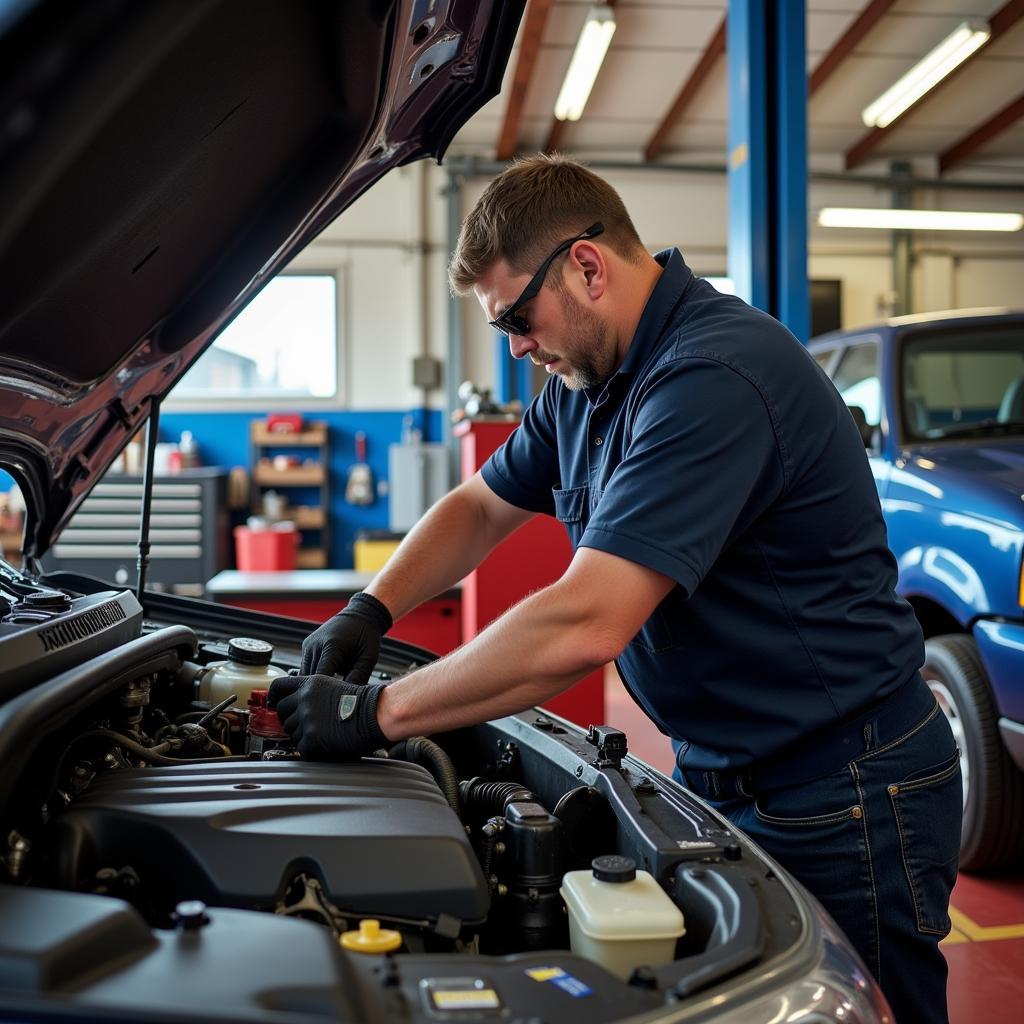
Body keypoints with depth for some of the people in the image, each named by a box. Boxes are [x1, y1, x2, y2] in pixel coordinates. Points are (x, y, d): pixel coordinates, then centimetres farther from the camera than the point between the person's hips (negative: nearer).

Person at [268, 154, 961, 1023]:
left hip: (846, 799, -9)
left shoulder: (714, 376, -28)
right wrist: (368, 613, -1)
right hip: (719, 773, 9)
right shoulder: (584, 381, 4)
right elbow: (481, 506, 15)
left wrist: (376, 714, -25)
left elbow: (584, 628, -34)